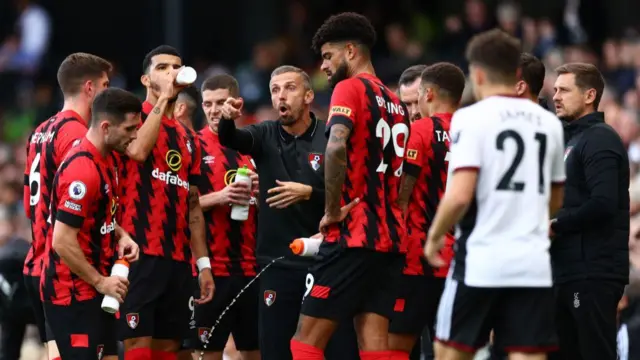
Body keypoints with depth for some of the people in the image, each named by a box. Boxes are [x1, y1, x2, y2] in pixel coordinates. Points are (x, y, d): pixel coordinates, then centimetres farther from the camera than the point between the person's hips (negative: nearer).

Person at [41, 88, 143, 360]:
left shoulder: (104, 160, 9)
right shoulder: (83, 170, -22)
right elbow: (62, 242, -24)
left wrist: (121, 236, 4)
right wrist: (101, 282, -16)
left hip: (92, 290, 10)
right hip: (73, 294, -10)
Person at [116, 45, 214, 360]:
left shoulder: (187, 138, 20)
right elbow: (138, 150, -23)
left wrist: (203, 262, 16)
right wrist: (162, 98, -14)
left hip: (178, 260, 7)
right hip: (140, 253, -7)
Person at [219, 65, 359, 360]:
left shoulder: (331, 140, -2)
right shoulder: (266, 136, 7)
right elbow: (229, 139, -13)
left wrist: (309, 193, -19)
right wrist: (228, 119, -35)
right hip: (277, 266, 3)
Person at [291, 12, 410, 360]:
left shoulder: (350, 89, -6)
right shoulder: (396, 104, 18)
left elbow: (336, 146, -23)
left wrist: (332, 211, -15)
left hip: (352, 238, -8)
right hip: (389, 239, 8)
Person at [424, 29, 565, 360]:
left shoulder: (472, 118, -6)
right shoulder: (549, 122, 11)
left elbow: (459, 196, -16)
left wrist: (435, 236, 0)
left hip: (480, 261, -4)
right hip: (533, 264, 4)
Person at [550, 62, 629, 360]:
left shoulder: (599, 139, -11)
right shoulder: (572, 138, 20)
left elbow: (603, 204, -22)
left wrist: (556, 226, -12)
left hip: (594, 273, -10)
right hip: (569, 272, 10)